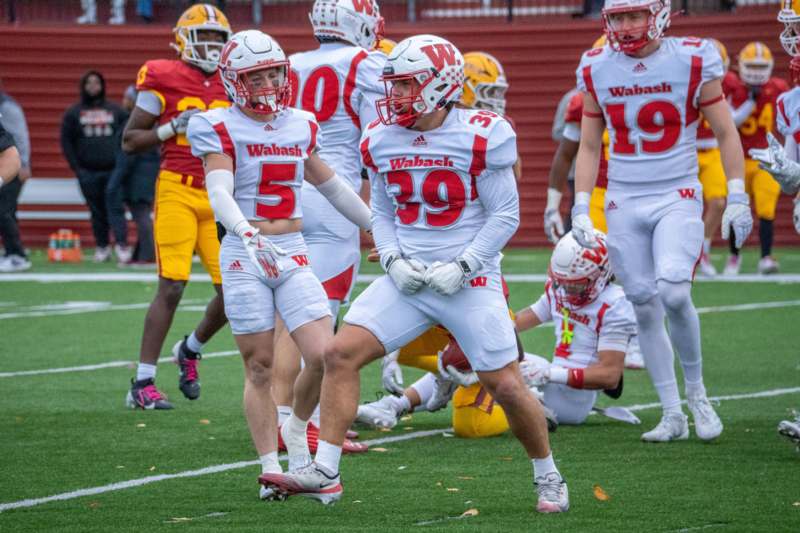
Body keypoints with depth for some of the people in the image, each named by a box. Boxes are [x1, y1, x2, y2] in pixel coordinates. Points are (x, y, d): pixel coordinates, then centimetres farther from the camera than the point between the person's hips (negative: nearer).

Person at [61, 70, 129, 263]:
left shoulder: (116, 110, 10)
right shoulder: (74, 113, 9)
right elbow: (66, 141, 8)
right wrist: (76, 167, 0)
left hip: (113, 170, -1)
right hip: (88, 173, 1)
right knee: (97, 211, 4)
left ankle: (121, 244, -17)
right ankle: (101, 247, 10)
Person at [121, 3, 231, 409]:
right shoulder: (164, 79, -2)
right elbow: (129, 141, 0)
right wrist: (173, 127, -13)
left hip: (220, 197, 5)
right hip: (178, 191, -5)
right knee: (171, 287, -12)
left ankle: (190, 350, 29)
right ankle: (142, 384, -5)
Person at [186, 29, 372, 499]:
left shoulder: (301, 126, 12)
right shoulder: (221, 128, -3)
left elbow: (332, 186, 26)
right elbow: (219, 193, -18)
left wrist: (378, 227, 33)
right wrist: (247, 233, -36)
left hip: (294, 253, 4)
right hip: (245, 255, -4)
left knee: (324, 356, -9)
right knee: (260, 365, 0)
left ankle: (297, 430, 19)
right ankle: (271, 467, 8)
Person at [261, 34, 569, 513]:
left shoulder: (480, 138, -13)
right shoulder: (382, 141, 3)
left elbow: (505, 215, -9)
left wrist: (463, 267, -16)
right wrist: (393, 260, -4)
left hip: (470, 281, -5)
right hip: (408, 279, 5)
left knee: (506, 386, -3)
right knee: (341, 353, -9)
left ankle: (549, 478, 20)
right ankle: (325, 474, -5)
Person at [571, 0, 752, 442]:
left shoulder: (692, 62, -6)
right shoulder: (597, 70, 3)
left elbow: (725, 133, 1)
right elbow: (589, 146, 12)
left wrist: (737, 198, -4)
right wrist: (580, 210, 6)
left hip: (677, 197, -3)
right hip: (623, 202, 3)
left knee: (673, 292, -22)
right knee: (645, 307, 2)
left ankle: (696, 392, 0)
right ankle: (673, 416, 10)